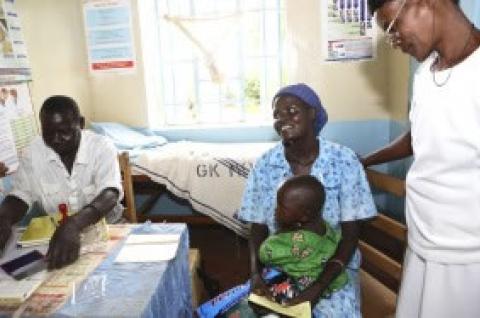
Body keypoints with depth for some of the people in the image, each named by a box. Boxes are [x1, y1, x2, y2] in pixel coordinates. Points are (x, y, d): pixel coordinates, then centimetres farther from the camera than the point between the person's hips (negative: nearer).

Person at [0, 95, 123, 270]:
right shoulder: (34, 152, -5)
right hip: (56, 230, 3)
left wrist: (73, 224, -46)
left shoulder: (102, 147, -15)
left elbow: (110, 195, -29)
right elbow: (20, 196, -1)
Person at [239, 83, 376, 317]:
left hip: (332, 266, -1)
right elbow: (258, 229, 1)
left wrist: (320, 285, -19)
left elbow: (351, 233, -9)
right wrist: (256, 273, -16)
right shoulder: (264, 165, -6)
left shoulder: (344, 161, -11)